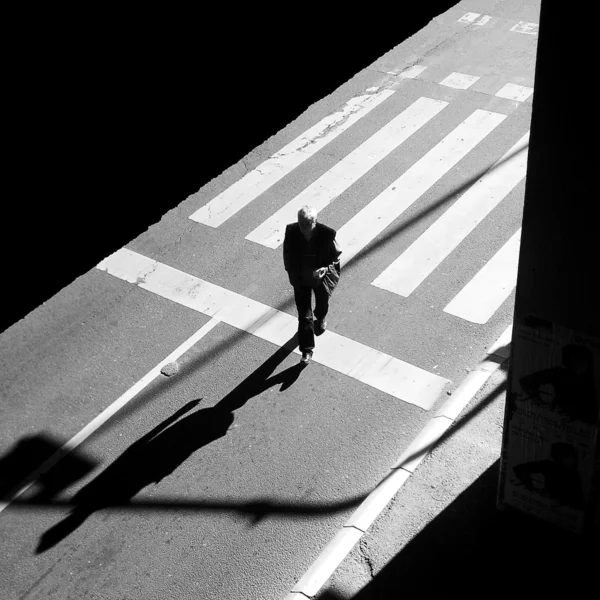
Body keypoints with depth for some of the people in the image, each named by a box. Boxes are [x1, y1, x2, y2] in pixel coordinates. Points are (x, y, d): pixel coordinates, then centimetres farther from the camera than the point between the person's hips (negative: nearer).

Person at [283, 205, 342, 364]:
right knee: (304, 315, 2)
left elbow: (336, 256, -12)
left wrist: (326, 269, -28)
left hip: (321, 277, 0)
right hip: (300, 279, 0)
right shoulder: (291, 232, -21)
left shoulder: (327, 234, -27)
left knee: (322, 303, 29)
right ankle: (307, 350, 15)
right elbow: (287, 254, -3)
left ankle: (320, 319, 65)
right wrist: (292, 274, -5)